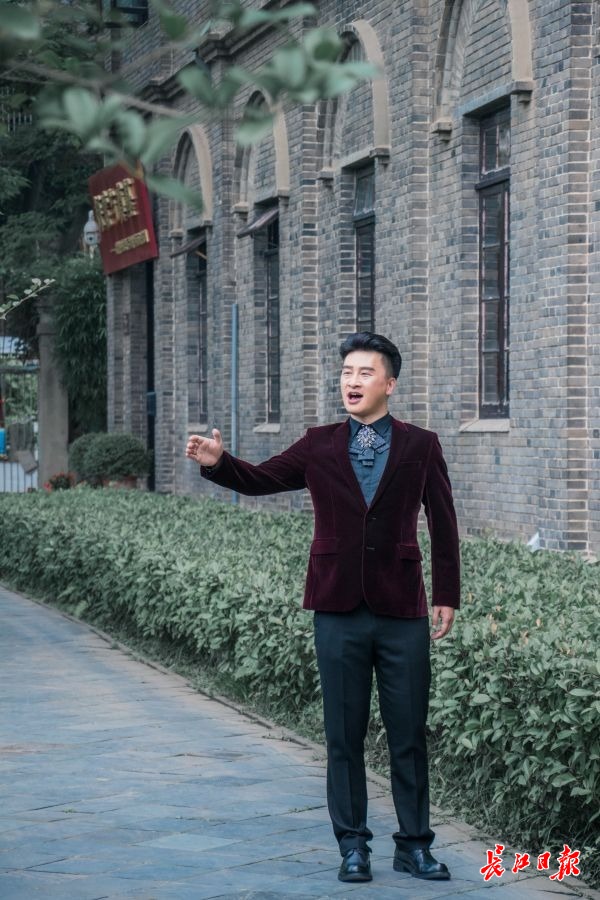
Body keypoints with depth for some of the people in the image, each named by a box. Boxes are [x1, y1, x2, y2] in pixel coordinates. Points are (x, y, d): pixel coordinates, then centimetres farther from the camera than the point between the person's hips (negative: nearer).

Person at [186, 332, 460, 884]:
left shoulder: (420, 445, 3)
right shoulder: (320, 446, 7)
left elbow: (443, 523, 4)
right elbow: (260, 480, 3)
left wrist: (447, 596, 1)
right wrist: (217, 462, -17)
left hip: (402, 611, -1)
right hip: (339, 611, 1)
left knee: (409, 736, 4)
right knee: (344, 736, 6)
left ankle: (414, 846, 14)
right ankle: (353, 846, 15)